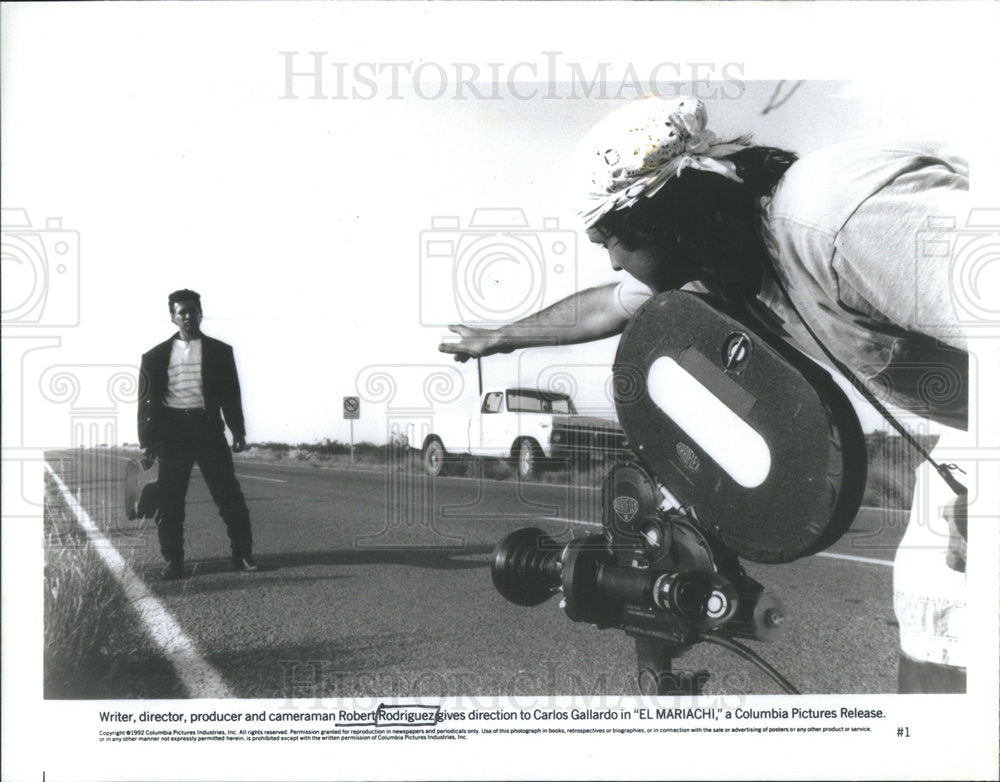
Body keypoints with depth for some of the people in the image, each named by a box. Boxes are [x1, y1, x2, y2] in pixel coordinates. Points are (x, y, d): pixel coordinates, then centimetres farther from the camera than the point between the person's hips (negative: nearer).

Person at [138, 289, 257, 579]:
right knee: (169, 501, 1)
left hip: (208, 427, 0)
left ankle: (243, 555, 6)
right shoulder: (156, 356, 8)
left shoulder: (219, 351, 9)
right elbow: (147, 400, 6)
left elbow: (231, 393, 9)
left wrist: (238, 431, 4)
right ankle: (173, 562, 11)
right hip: (172, 430, 1)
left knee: (229, 496, -3)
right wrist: (147, 441, -1)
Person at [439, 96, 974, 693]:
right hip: (959, 415, 7)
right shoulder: (719, 259, -4)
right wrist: (498, 338, 27)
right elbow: (611, 305, 13)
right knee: (928, 597, 6)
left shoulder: (846, 219, -35)